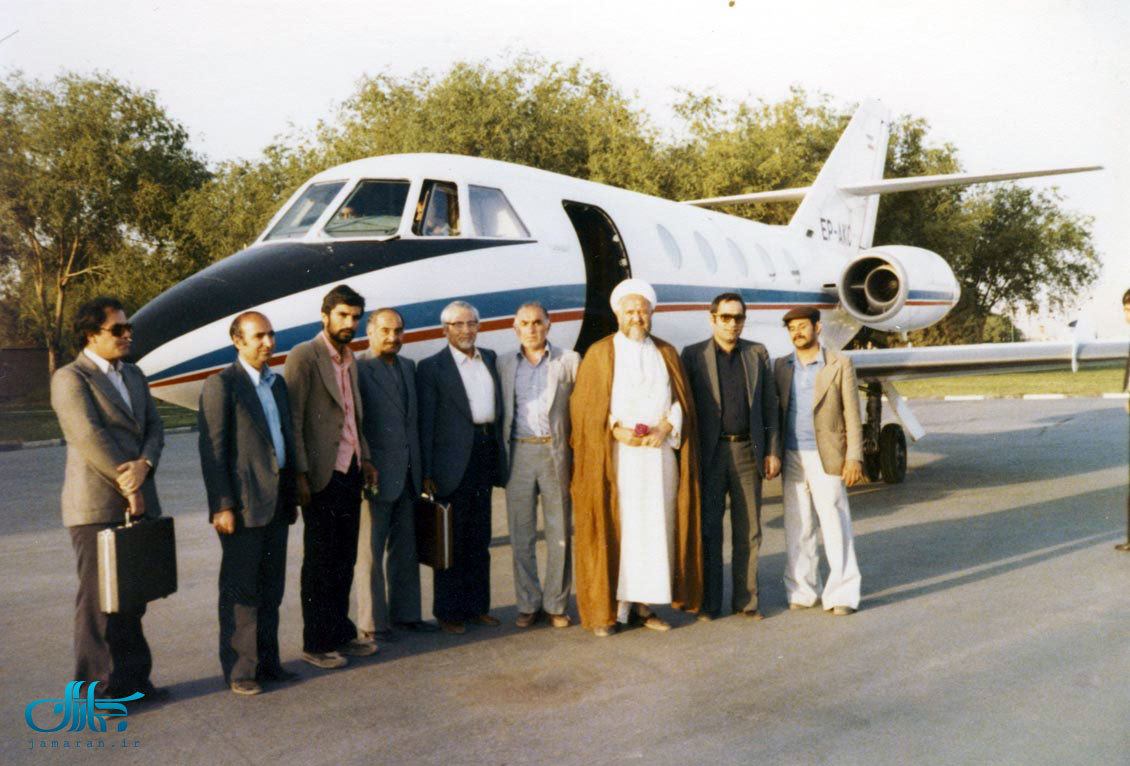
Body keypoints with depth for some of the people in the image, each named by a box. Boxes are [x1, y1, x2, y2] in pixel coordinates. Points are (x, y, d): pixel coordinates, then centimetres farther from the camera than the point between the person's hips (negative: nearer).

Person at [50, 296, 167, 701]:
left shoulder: (133, 375, 17)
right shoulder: (70, 378, -6)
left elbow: (154, 428, 8)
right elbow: (89, 436, -15)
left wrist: (143, 465, -12)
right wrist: (127, 485, -15)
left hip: (137, 504, 7)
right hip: (97, 507, -7)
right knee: (100, 600, 0)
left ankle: (132, 679, 24)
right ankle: (100, 689, 10)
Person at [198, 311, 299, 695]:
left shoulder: (277, 383, 14)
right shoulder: (221, 385, -8)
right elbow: (212, 449, -12)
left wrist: (291, 497, 17)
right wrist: (222, 506, -17)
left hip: (275, 503, 7)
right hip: (242, 505, -7)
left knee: (270, 588, 14)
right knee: (241, 591, 2)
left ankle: (266, 660, 25)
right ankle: (240, 669, 12)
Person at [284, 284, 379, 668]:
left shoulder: (350, 360, 15)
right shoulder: (304, 356, -9)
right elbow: (292, 420, -13)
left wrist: (364, 458, 14)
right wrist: (300, 474, -17)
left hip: (350, 474, 7)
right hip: (322, 477, -7)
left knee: (344, 561, 13)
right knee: (320, 563, 2)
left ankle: (340, 634, 24)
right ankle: (316, 643, 12)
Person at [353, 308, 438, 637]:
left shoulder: (409, 367, 13)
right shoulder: (358, 370, -9)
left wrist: (420, 468, 13)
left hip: (407, 474, 7)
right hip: (376, 475, -7)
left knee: (405, 549, 15)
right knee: (371, 551, 5)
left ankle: (405, 613, 27)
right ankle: (372, 622, 15)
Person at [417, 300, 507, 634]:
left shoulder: (490, 359, 13)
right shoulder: (432, 367, -3)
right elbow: (425, 423, -5)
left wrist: (500, 455, 8)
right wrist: (427, 473, -10)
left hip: (485, 455, 5)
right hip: (453, 461, -5)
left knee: (480, 538, 12)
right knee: (451, 540, 2)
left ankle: (477, 606, 22)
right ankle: (448, 611, 12)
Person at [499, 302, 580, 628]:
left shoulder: (569, 361, 4)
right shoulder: (504, 364, 9)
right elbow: (498, 410, 13)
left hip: (556, 452, -1)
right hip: (518, 453, 1)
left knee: (559, 534, 4)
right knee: (521, 534, 5)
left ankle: (556, 604, 15)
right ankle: (528, 604, 16)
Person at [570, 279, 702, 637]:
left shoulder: (667, 353, 14)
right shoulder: (599, 353, 5)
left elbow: (682, 401, 10)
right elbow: (583, 405, 0)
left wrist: (665, 427, -9)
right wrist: (615, 430, -14)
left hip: (659, 451, 3)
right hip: (615, 455, -3)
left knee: (656, 525, 2)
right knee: (614, 527, -4)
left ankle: (645, 603, 10)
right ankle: (609, 608, 1)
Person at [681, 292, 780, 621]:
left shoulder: (757, 354, 9)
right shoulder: (693, 355, 2)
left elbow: (770, 405, 10)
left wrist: (773, 451, 4)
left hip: (748, 451, 2)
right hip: (710, 454, -2)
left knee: (749, 531, 7)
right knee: (708, 530, 3)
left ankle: (746, 600, 17)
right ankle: (708, 602, 12)